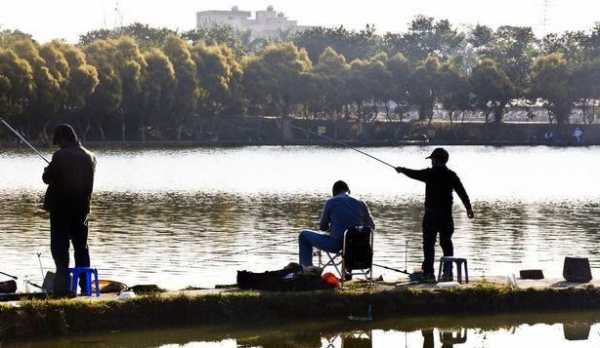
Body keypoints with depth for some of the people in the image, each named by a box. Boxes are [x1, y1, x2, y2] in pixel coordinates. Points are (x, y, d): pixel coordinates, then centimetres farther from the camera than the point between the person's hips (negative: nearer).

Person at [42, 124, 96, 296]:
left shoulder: (61, 155, -15)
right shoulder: (89, 157, 5)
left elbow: (47, 178, -10)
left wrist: (47, 171, 11)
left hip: (61, 207, -6)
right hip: (82, 207, 6)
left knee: (59, 246, -2)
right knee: (81, 246, 13)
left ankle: (63, 284, -10)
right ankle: (85, 283, 12)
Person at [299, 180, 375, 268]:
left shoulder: (330, 202, -5)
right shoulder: (360, 204, 4)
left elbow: (323, 227, 3)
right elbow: (371, 227, 11)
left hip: (335, 245, -4)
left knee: (304, 235, 16)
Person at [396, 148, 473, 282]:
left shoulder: (430, 174, -7)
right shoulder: (451, 175, 3)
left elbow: (414, 174, 5)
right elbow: (462, 192, 2)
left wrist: (402, 170, 23)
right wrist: (469, 208, 7)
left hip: (431, 214, -4)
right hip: (446, 214, 4)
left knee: (429, 243, 1)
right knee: (446, 243, 9)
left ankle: (429, 273, -2)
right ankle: (448, 272, 5)